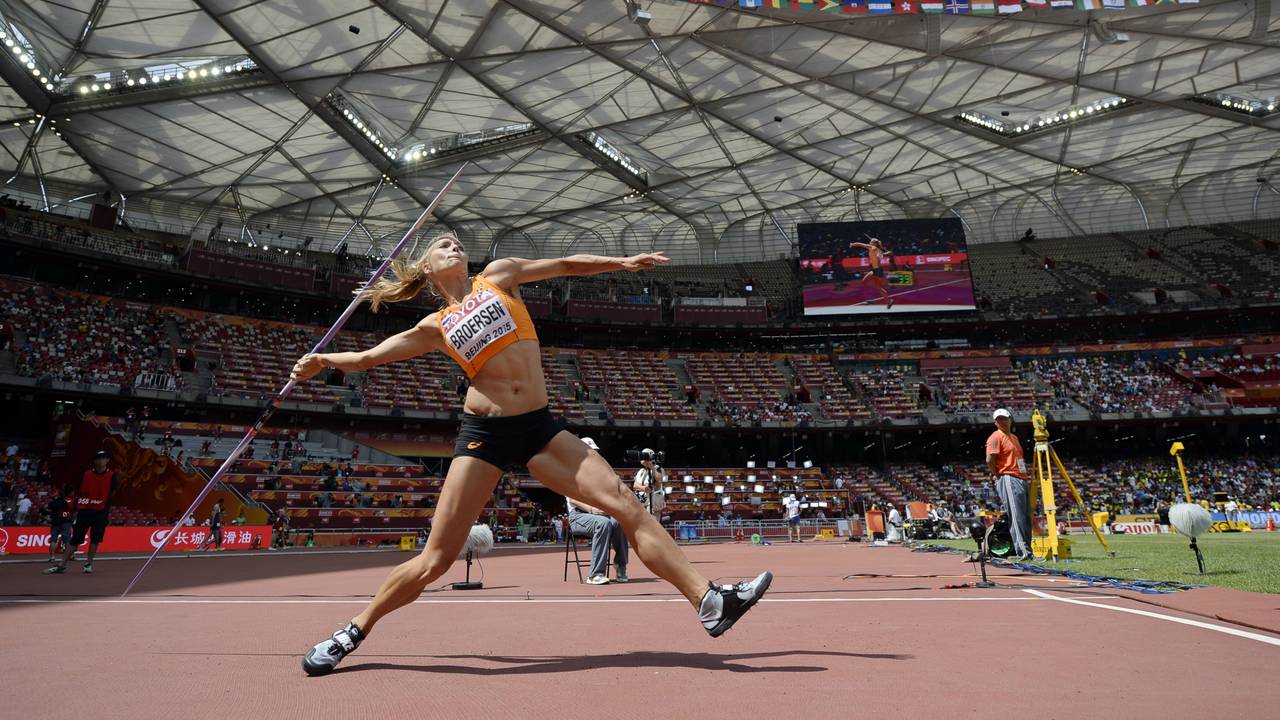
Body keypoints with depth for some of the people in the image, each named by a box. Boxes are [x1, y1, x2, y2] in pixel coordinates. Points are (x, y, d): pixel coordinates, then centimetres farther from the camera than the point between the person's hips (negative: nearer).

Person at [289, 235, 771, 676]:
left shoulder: (498, 276, 14)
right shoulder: (435, 327, 11)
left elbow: (567, 265, 16)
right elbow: (363, 359, 17)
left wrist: (622, 262, 11)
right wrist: (322, 360, 4)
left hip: (538, 427, 2)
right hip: (483, 432, -1)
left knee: (625, 504, -9)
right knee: (436, 558, -1)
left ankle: (710, 601, -6)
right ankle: (353, 633, 21)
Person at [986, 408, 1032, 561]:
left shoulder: (1014, 437, 22)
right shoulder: (995, 437, -5)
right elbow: (990, 460, -15)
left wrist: (1026, 478, 19)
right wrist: (999, 476, -7)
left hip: (1021, 480, 9)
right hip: (1008, 480, -9)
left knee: (1026, 518, 7)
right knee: (1016, 517, -14)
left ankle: (1028, 550, 10)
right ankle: (1023, 552, -18)